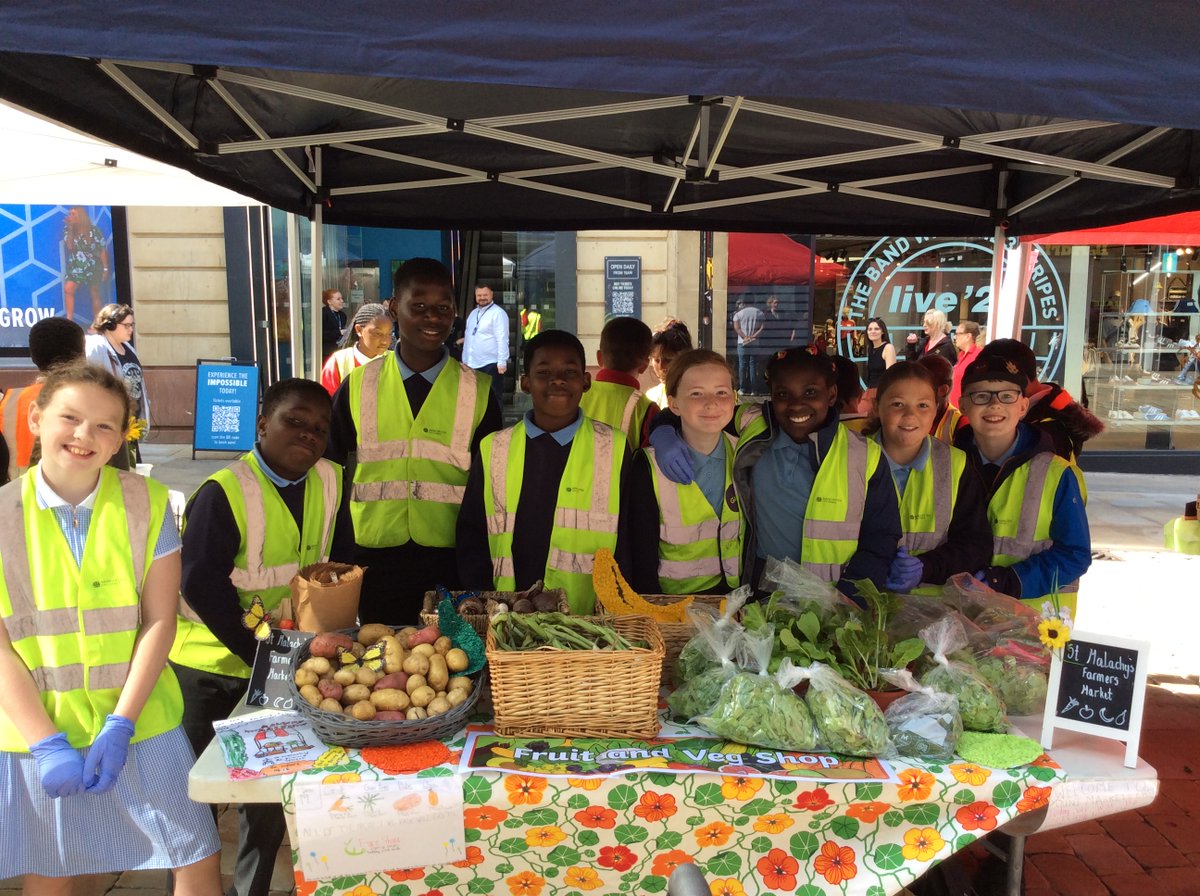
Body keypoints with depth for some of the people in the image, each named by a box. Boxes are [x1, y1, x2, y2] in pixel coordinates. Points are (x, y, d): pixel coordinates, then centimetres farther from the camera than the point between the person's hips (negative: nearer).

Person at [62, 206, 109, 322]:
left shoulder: (93, 230, -6)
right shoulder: (67, 230, 2)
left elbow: (102, 250, -4)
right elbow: (69, 246, -11)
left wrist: (105, 268, -7)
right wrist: (70, 228, -14)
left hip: (93, 267, -1)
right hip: (75, 267, 1)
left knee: (95, 295, 6)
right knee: (68, 289, -20)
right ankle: (69, 320, -22)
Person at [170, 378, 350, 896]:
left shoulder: (329, 482, -4)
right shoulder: (222, 493, -20)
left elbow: (341, 563, 1)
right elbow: (200, 586, -23)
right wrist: (257, 652, -21)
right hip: (210, 664, -4)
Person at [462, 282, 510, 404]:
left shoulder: (498, 313, -9)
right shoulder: (473, 313, 16)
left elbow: (502, 339, -15)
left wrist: (502, 362, -21)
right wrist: (465, 359, 18)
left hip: (491, 364, -8)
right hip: (473, 364, 8)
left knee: (493, 398, -2)